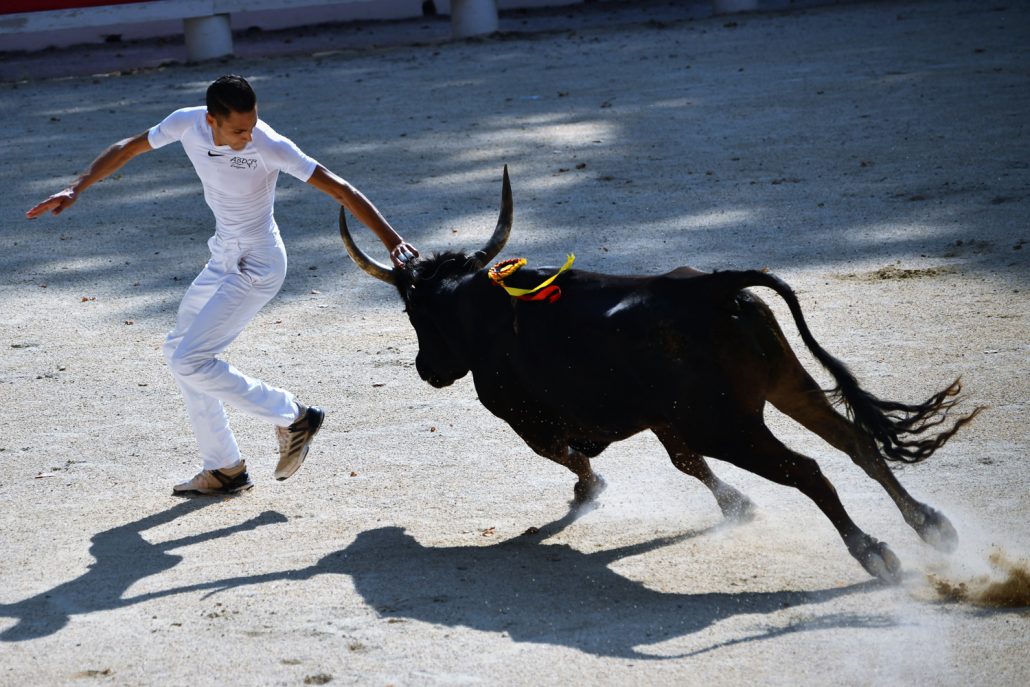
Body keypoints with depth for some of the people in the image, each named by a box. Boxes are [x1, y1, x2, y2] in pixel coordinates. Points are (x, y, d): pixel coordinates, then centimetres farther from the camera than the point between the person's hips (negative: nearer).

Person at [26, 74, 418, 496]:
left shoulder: (270, 147, -27)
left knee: (190, 362, -14)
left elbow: (340, 190, -26)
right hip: (224, 258, 8)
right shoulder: (187, 124, -11)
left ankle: (291, 417, -1)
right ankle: (224, 470, 23)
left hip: (257, 267, -8)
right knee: (178, 351, 16)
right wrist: (76, 189, -1)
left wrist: (391, 240, -31)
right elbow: (127, 149, 5)